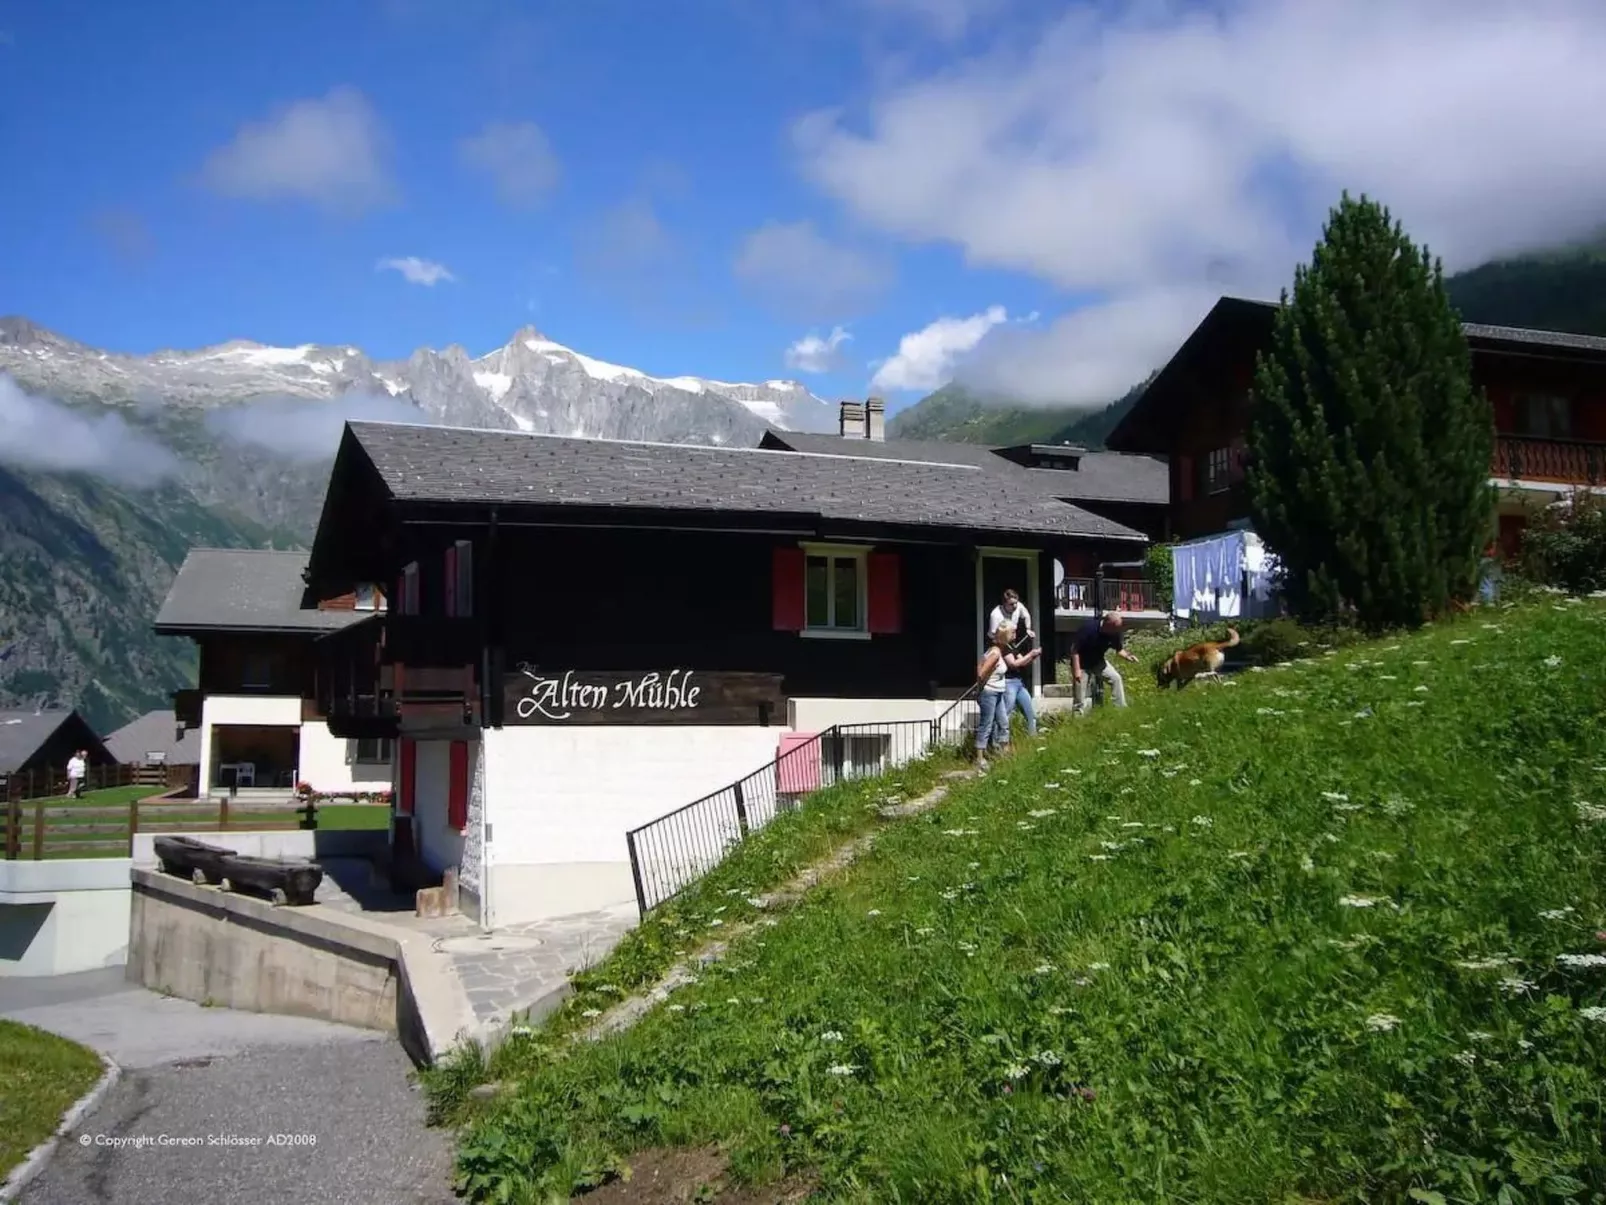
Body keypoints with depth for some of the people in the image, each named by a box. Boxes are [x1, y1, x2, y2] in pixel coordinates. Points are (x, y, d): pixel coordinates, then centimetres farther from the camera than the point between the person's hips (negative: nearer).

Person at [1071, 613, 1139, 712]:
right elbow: (1074, 649, -26)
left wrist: (1127, 656, -23)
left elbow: (1119, 650, 0)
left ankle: (1121, 707, 1)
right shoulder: (1088, 628, -31)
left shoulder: (1115, 633, -16)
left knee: (1116, 678, -7)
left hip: (1098, 662, 5)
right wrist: (1077, 670, -29)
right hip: (1082, 663, -5)